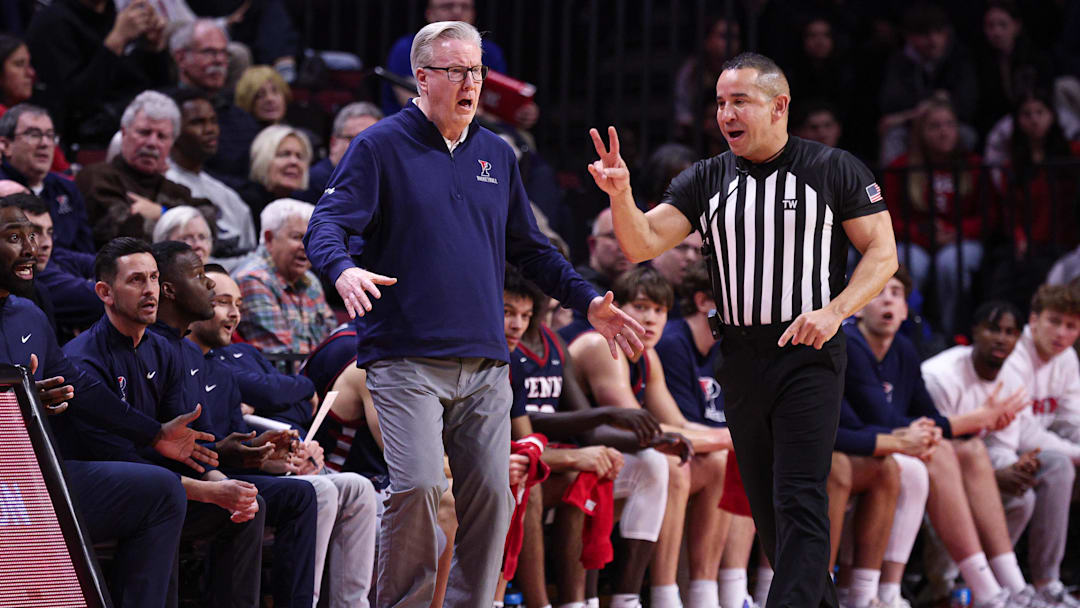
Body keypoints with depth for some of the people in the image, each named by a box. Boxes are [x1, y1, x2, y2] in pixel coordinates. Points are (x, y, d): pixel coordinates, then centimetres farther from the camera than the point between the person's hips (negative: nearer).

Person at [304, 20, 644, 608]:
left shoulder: (497, 155, 17)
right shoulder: (382, 146, 1)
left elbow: (530, 249, 25)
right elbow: (326, 224, -8)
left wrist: (587, 300, 15)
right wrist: (344, 271, -29)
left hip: (484, 361, 5)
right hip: (406, 356, -5)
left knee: (491, 497, 1)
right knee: (417, 487, -18)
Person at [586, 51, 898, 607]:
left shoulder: (833, 170, -1)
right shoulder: (706, 180, 9)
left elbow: (882, 252, -1)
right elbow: (642, 245, 1)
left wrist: (834, 311, -16)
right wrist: (620, 194, -19)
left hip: (807, 354, -5)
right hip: (740, 361, 5)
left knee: (799, 503, -14)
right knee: (766, 506, 11)